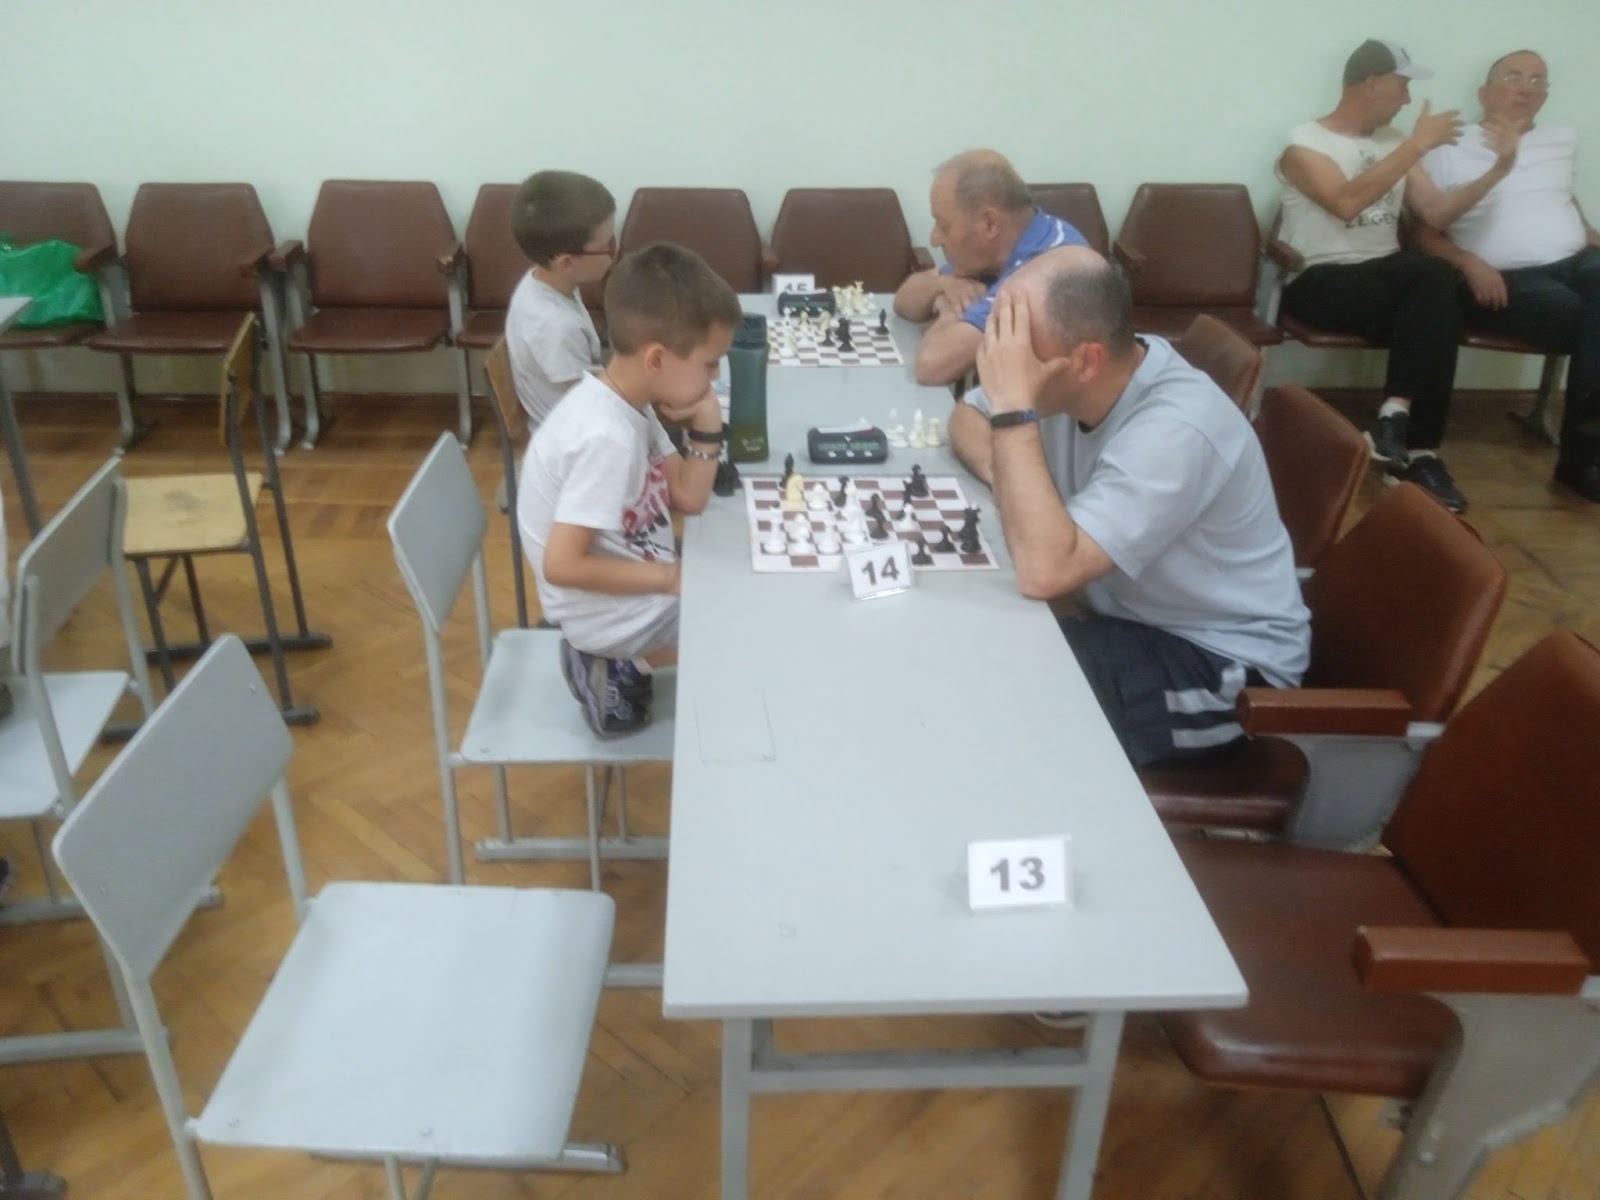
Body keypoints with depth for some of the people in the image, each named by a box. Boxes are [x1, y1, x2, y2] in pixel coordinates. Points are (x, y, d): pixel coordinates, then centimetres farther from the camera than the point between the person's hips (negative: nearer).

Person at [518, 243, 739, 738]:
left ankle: (624, 661, 15)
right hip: (617, 613, -8)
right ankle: (626, 668, 5)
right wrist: (670, 578, -22)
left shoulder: (627, 400, -3)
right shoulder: (606, 438, -31)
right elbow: (563, 565, -31)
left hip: (639, 579, 9)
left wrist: (706, 423, -12)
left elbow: (687, 497, 1)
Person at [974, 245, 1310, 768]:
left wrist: (1014, 408, -36)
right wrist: (1016, 486, -17)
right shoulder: (1095, 379, -8)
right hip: (1134, 616, 7)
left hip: (1220, 663, -7)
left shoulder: (1174, 431, -31)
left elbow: (1045, 571, -39)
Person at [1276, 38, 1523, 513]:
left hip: (1386, 273, 6)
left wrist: (1498, 168, 5)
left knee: (1438, 282, -31)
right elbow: (1347, 202, -22)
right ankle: (1417, 448, -23)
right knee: (1435, 308, -31)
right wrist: (1419, 144, -18)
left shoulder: (1394, 143, 17)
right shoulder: (1304, 143, -4)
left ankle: (1396, 417, -28)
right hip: (1321, 280, -6)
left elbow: (1436, 214, 15)